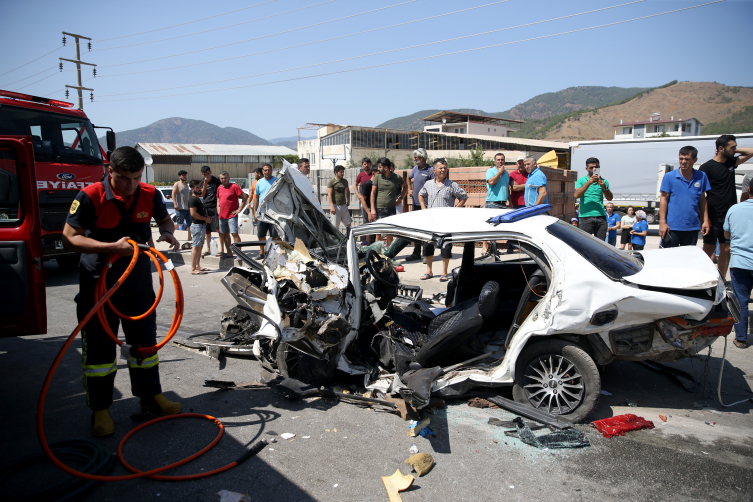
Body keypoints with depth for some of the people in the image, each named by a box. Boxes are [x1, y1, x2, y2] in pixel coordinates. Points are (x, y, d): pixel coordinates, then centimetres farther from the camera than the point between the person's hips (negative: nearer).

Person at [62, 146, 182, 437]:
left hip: (138, 277, 4)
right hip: (98, 280, -4)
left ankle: (151, 396, 28)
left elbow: (165, 219, 12)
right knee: (99, 345, 3)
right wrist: (112, 247, -29)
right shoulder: (90, 197, -17)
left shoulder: (149, 195, -5)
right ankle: (100, 408, 17)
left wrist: (167, 233, -11)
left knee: (145, 338, 12)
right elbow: (69, 238, -18)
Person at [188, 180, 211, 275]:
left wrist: (206, 217, 11)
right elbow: (193, 213, -22)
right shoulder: (193, 199, -13)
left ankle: (198, 266, 21)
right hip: (197, 225, -11)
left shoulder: (198, 199, 19)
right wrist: (205, 219, -15)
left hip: (201, 225, 11)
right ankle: (193, 269, -10)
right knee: (196, 247, -10)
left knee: (199, 246, 14)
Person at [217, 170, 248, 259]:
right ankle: (229, 253, 18)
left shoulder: (234, 187, -7)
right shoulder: (219, 188, 13)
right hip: (222, 216, 7)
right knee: (225, 234, 10)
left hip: (232, 215, -7)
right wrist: (218, 208, 13)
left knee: (234, 233, -12)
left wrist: (239, 209, -10)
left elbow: (245, 197, -9)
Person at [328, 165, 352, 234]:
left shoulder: (345, 181, 13)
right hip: (336, 206, -5)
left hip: (344, 205, 6)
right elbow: (330, 195, -10)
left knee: (348, 224, 5)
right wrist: (332, 206, -18)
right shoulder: (331, 182, -5)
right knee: (335, 226, -1)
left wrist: (348, 200, 17)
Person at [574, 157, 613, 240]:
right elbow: (576, 195, -9)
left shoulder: (603, 181, 16)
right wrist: (589, 183, -17)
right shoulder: (581, 180, 8)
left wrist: (604, 187, -12)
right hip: (586, 217, -3)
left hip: (601, 217, 3)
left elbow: (609, 198, 6)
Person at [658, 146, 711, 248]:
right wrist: (662, 222, -10)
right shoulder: (669, 177, -2)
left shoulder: (701, 177, 7)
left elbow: (702, 200, 12)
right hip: (672, 227, -3)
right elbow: (664, 199, -3)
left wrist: (705, 221, 6)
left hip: (692, 227, 3)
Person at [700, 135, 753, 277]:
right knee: (709, 249, 0)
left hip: (729, 215, 6)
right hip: (714, 216, -6)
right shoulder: (707, 167, -8)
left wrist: (734, 150, 8)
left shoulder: (731, 163, 11)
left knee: (726, 250, 7)